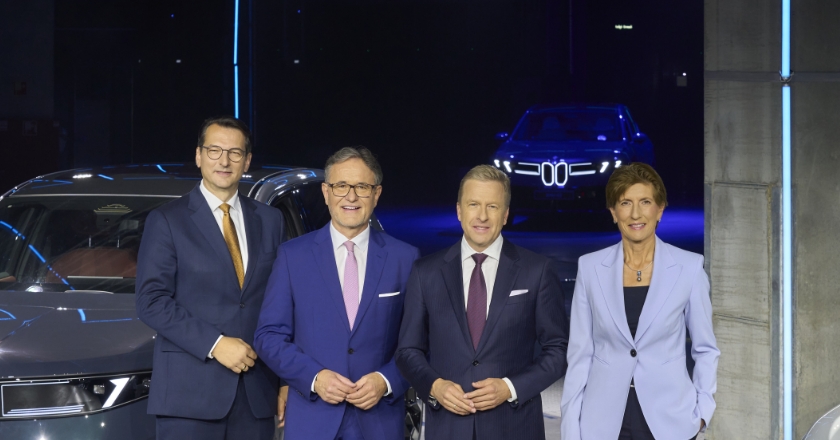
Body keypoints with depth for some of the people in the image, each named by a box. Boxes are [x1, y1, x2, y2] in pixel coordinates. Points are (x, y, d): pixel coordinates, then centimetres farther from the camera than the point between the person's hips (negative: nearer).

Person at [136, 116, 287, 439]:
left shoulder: (270, 221, 13)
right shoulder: (167, 221, 2)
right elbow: (151, 301, -6)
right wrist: (214, 344, -15)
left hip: (257, 390, 3)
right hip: (190, 390, -3)